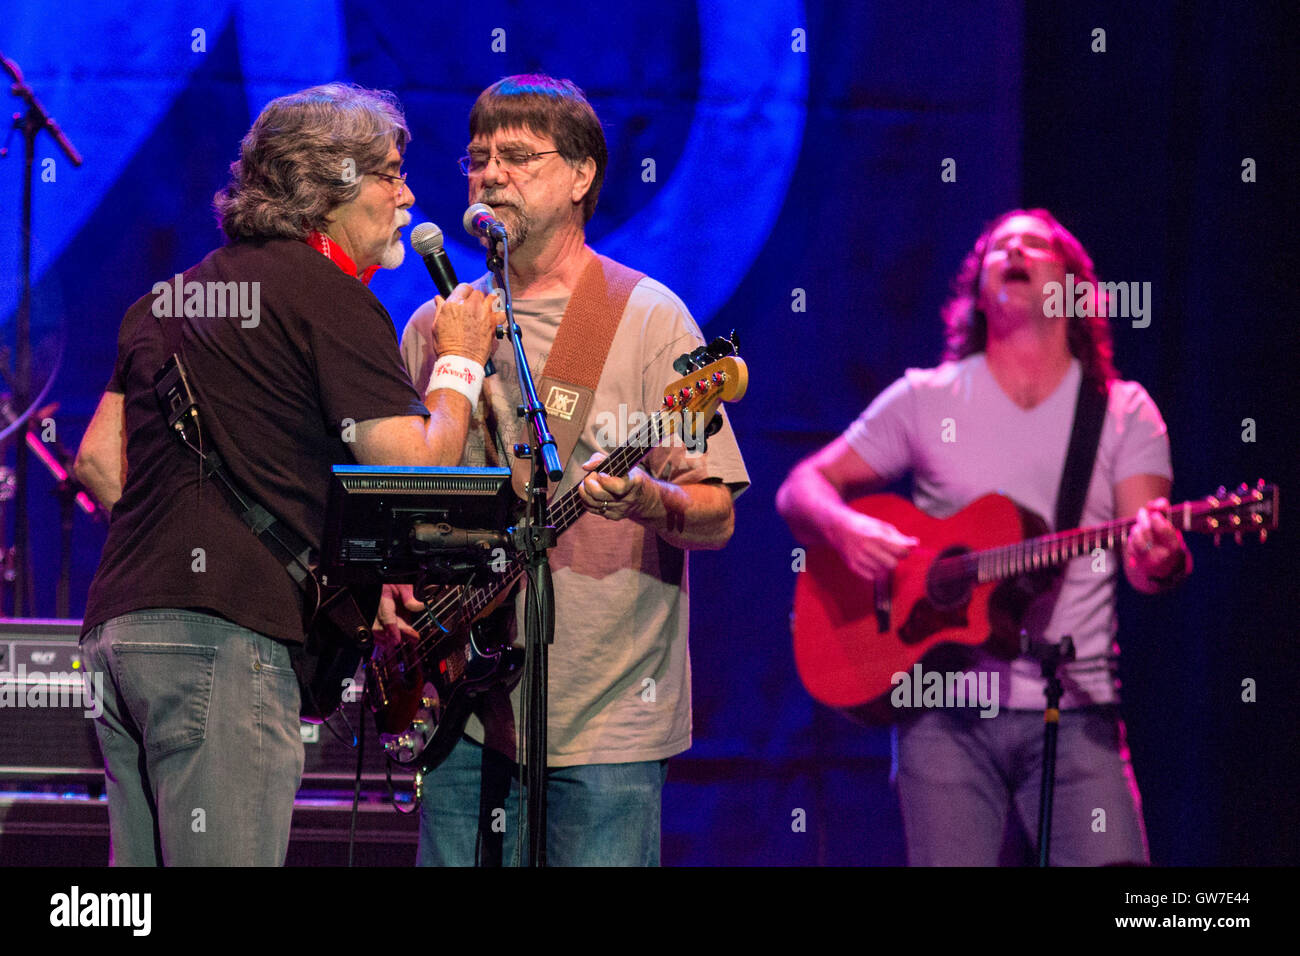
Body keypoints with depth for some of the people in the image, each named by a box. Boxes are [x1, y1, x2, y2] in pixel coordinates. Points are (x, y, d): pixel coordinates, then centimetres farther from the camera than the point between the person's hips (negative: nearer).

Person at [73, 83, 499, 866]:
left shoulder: (172, 296, 22)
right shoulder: (332, 299, -4)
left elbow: (98, 460, 23)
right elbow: (415, 474, -9)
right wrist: (460, 363, 6)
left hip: (116, 627, 9)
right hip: (224, 639, -9)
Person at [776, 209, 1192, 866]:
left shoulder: (1123, 411, 9)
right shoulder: (926, 399, 9)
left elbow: (1144, 566, -1)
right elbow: (801, 489, 11)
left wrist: (1161, 559, -26)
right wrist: (843, 529, -12)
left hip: (1076, 714, 0)